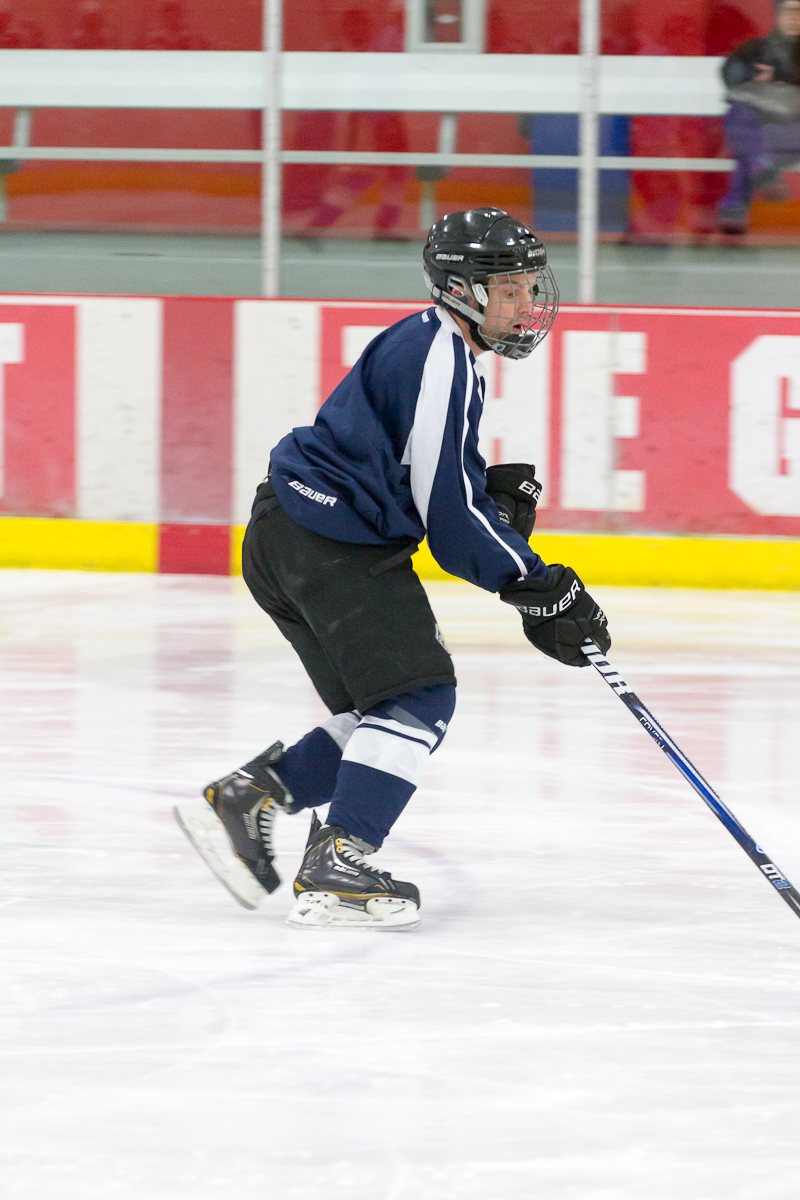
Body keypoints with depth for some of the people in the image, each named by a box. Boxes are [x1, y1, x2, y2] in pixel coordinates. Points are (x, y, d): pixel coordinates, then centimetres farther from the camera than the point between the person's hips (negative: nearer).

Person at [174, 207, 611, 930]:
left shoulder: (446, 351, 17)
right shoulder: (437, 359, -17)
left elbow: (448, 479, 26)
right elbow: (448, 516, -19)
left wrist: (503, 493, 4)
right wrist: (542, 591, -13)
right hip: (328, 540, -11)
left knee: (381, 712, 13)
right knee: (419, 695, -15)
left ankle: (244, 799, 13)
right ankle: (335, 872, -19)